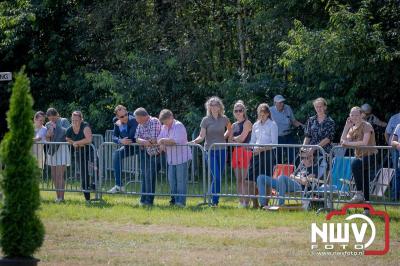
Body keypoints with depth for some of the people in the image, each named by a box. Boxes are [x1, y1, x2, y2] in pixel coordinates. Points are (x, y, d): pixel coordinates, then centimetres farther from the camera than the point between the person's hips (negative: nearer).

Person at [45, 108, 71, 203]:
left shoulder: (64, 121, 0)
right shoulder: (48, 124, 14)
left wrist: (56, 126, -17)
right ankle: (58, 196, 12)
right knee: (54, 176, 6)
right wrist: (48, 136, -8)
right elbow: (47, 140, 14)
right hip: (52, 150, 6)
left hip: (62, 149, -6)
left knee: (59, 175, -13)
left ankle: (61, 197, -12)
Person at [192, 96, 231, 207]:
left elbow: (229, 129, 26)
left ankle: (215, 200, 14)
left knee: (219, 177, 5)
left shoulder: (224, 119, 5)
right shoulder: (206, 120, -4)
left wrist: (224, 137, 12)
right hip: (210, 151, -3)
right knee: (216, 177, -15)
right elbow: (202, 136, -11)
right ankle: (214, 201, -9)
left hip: (222, 151, 3)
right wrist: (194, 141, -30)